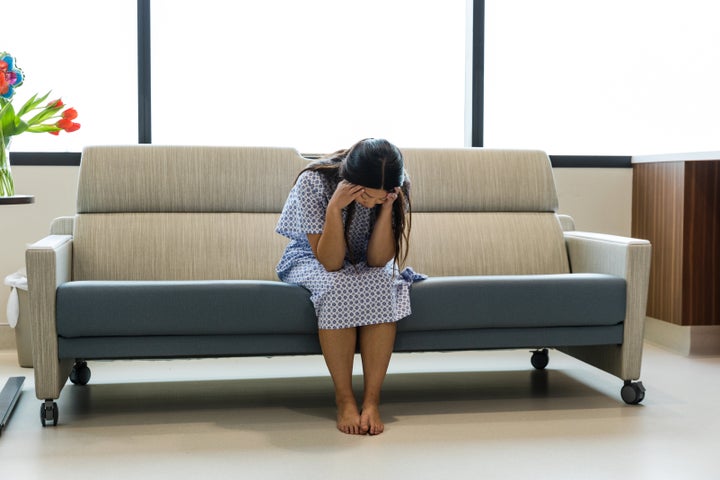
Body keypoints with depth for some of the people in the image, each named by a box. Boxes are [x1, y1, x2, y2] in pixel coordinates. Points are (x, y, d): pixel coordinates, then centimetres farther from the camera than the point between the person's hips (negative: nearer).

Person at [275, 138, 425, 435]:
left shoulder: (395, 192, -19)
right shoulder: (313, 183, -28)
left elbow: (378, 260, -21)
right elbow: (329, 263, -28)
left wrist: (386, 208, -33)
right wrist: (335, 207, -41)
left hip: (365, 267, 2)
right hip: (310, 260, -2)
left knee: (382, 285, -32)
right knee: (340, 287, -35)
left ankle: (372, 400, -24)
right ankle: (344, 399, -23)